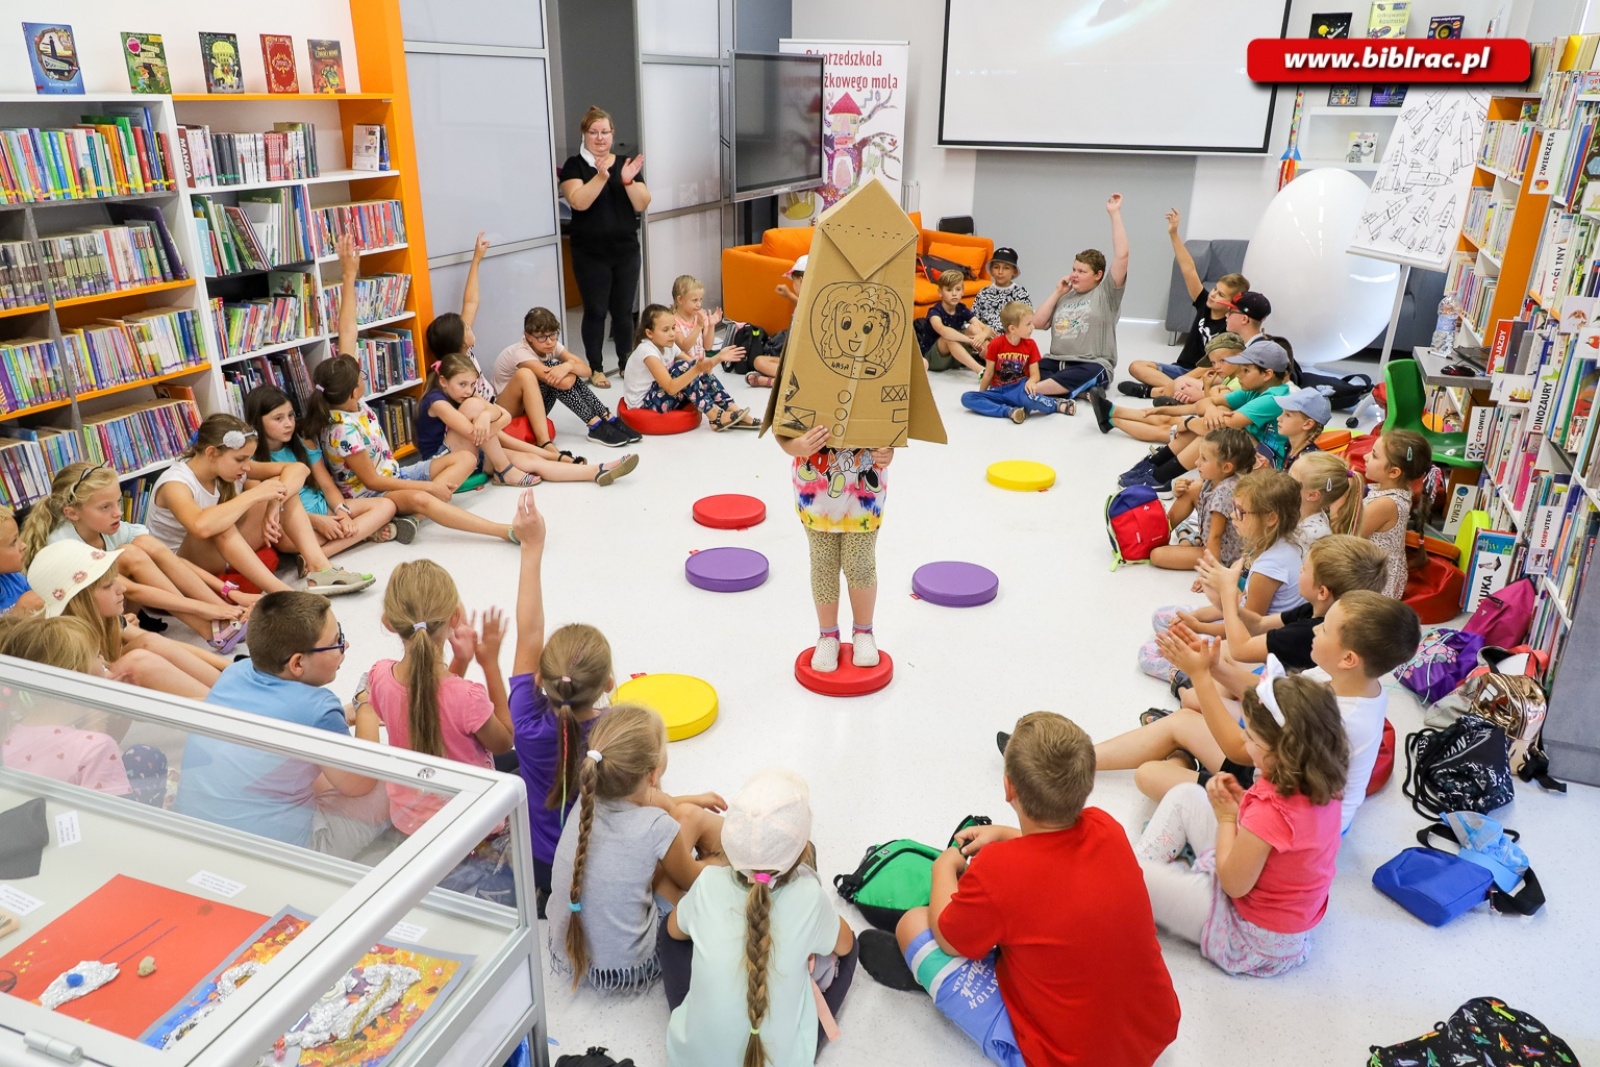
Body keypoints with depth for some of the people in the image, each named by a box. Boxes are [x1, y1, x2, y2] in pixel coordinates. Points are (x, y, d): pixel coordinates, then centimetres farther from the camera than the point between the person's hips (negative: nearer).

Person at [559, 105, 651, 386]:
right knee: (595, 311, 1)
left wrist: (628, 181, -18)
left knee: (623, 310, 7)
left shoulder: (626, 164, 8)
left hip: (626, 251, 3)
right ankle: (596, 369, 10)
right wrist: (602, 176, -28)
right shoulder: (574, 165, -2)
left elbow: (642, 205, -1)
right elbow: (578, 202, -18)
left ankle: (626, 363, 21)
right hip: (591, 254, -3)